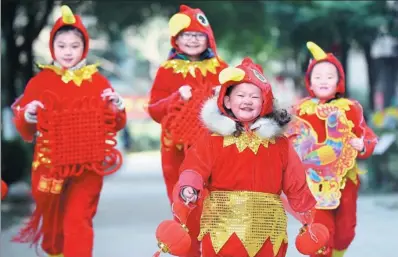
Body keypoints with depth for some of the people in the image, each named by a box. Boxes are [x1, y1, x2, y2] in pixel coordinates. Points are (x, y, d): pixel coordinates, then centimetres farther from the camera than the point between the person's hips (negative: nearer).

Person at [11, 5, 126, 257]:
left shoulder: (98, 81, 2)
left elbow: (115, 125, 6)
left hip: (87, 165, -1)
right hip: (50, 164, 2)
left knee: (78, 221, -8)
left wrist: (117, 107, -13)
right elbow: (24, 128, 6)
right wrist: (27, 116, -15)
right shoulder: (41, 81, 2)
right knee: (53, 221, 16)